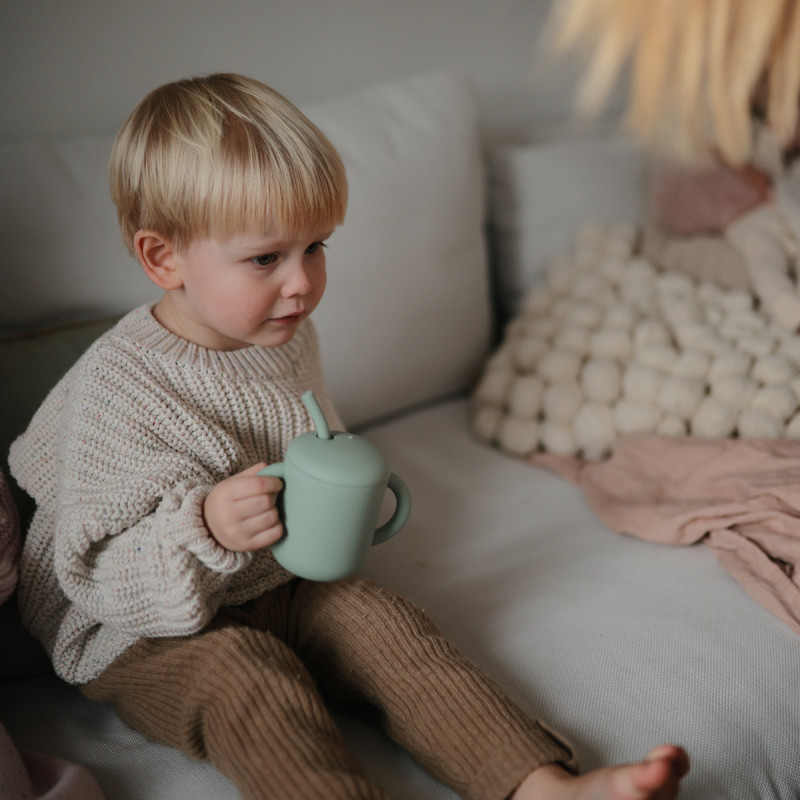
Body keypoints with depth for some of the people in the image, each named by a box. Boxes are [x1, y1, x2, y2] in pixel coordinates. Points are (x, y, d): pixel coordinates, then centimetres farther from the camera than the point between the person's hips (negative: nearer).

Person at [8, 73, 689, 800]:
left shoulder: (288, 338, 1)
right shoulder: (119, 387, -21)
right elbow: (89, 575, -21)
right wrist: (204, 531, -36)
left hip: (274, 590, 6)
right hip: (144, 636, -5)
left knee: (377, 617, -16)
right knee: (244, 672, -31)